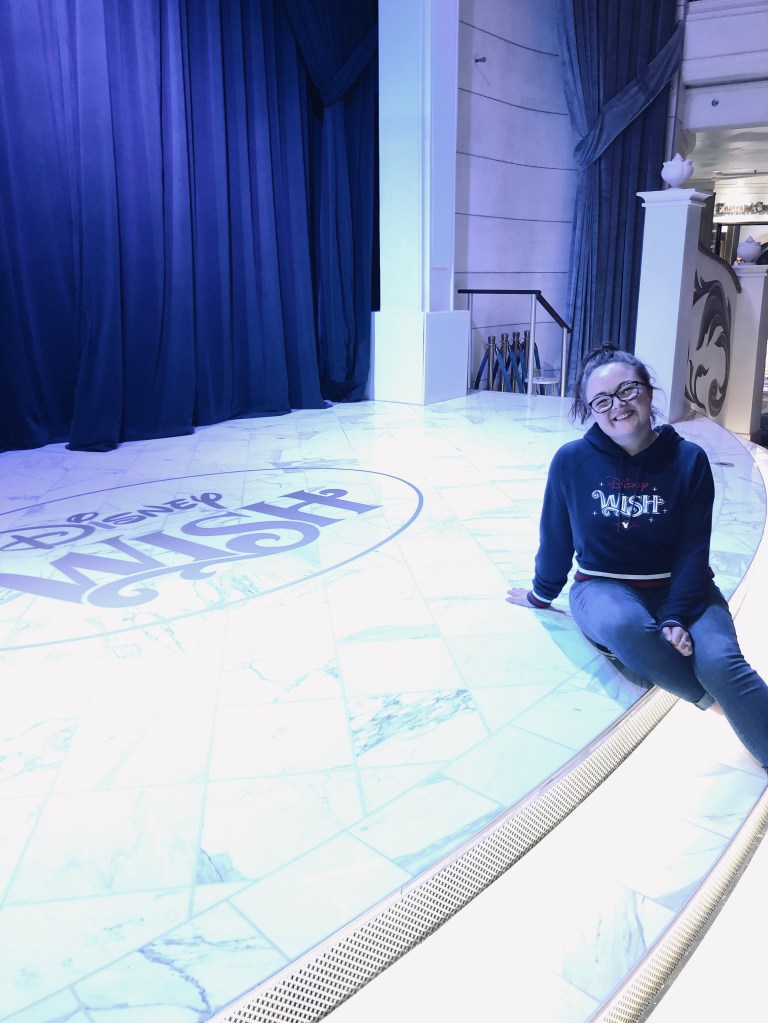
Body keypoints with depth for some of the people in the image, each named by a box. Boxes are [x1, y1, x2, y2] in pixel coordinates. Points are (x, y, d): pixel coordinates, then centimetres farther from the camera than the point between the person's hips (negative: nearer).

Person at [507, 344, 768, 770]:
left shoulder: (689, 460, -6)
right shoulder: (572, 461, -7)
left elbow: (693, 550, -7)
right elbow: (556, 536, 5)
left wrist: (677, 618, -19)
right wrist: (541, 593, 17)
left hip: (678, 587, 1)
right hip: (602, 587, 0)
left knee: (722, 663, -29)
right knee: (627, 627, -38)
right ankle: (719, 699, -19)